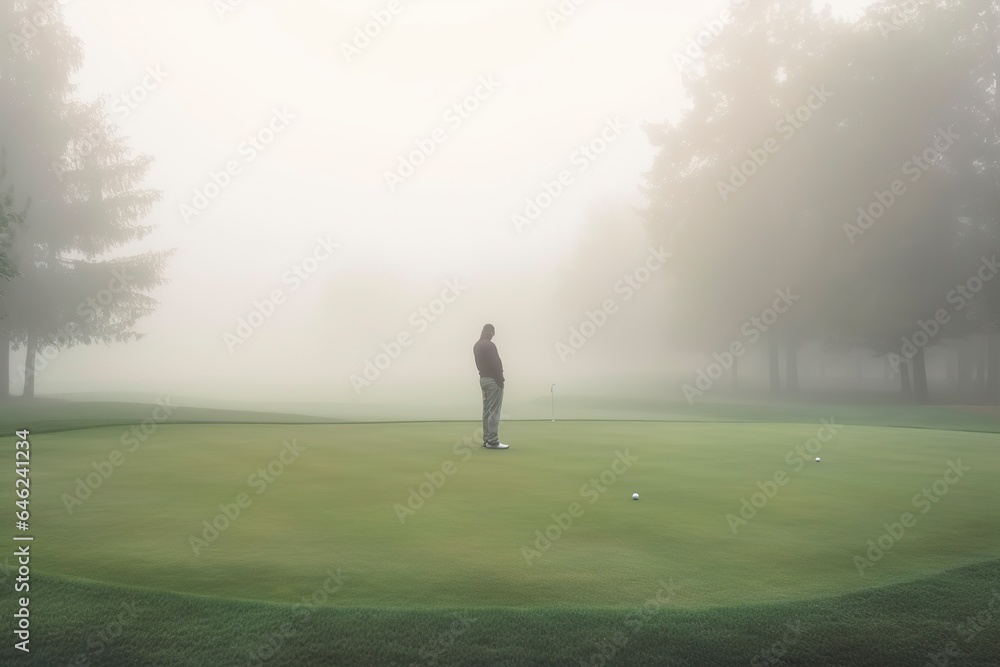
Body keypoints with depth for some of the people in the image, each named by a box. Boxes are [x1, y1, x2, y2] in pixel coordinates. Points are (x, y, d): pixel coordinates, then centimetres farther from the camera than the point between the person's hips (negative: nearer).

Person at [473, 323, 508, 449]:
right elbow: (495, 364, -19)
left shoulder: (476, 345, 13)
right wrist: (500, 380, -16)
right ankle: (492, 441, -11)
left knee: (487, 410, 11)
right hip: (493, 380, -9)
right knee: (494, 411, -9)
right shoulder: (489, 345, -16)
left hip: (483, 378, 9)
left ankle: (486, 439, 12)